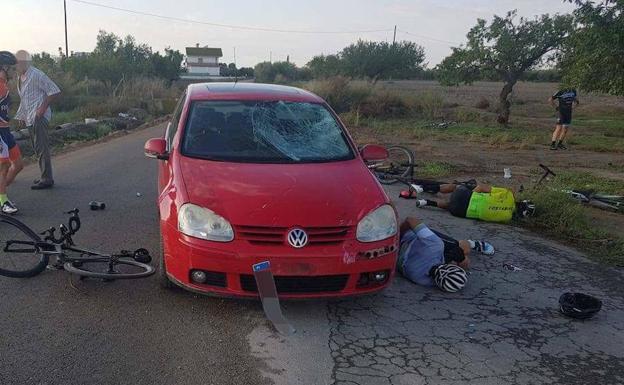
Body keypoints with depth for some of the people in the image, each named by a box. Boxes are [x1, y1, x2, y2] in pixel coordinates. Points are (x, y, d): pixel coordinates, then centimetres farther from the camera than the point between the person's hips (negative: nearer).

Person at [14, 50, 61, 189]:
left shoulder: (36, 75, -13)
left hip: (38, 117, -10)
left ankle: (47, 179, -2)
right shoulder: (21, 78, 15)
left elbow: (55, 92, -15)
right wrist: (21, 116, 20)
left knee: (41, 148, -7)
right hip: (30, 118, 10)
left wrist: (42, 108, -16)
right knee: (37, 148, 13)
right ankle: (45, 177, 22)